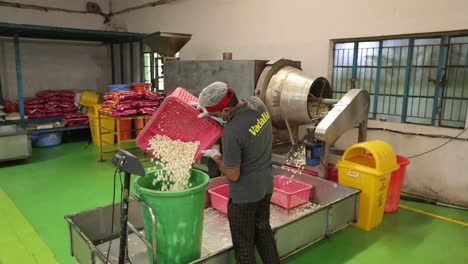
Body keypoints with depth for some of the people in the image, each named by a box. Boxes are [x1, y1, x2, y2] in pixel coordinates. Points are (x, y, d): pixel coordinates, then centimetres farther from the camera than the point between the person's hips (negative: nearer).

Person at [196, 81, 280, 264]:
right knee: (263, 230, 27)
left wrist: (216, 156, -5)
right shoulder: (257, 102, -11)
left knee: (243, 243, 13)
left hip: (244, 194, -8)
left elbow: (232, 175, -21)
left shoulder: (231, 132, -32)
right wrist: (211, 110, 2)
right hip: (266, 185, 8)